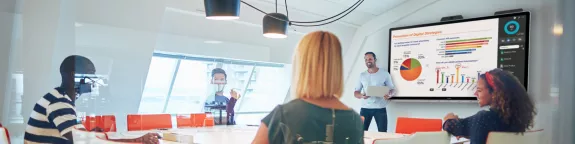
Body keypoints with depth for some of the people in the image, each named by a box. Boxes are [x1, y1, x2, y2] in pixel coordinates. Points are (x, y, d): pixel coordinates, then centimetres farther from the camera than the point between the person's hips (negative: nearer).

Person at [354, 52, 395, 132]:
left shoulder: (385, 74, 3)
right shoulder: (362, 75, 10)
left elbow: (391, 89, 6)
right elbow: (356, 93, 10)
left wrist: (389, 95, -18)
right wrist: (361, 95, -14)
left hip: (380, 108, -2)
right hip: (365, 108, 2)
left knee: (383, 133, -3)